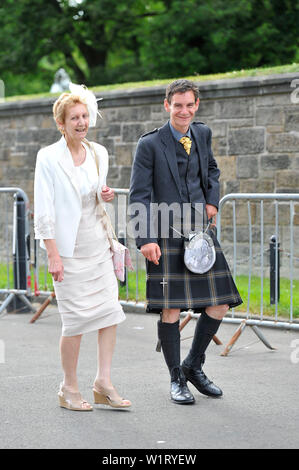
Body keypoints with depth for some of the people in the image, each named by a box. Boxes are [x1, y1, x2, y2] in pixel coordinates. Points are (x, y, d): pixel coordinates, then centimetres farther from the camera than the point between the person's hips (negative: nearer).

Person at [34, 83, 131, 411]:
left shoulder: (99, 153, 8)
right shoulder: (48, 157, -8)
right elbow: (44, 211, -10)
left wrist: (105, 197, -1)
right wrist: (53, 255, -15)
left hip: (98, 244, 6)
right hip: (69, 248, -6)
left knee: (110, 310, -1)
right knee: (77, 318, -4)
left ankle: (103, 383, 8)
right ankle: (69, 390, 11)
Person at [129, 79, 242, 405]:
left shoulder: (202, 134, 11)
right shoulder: (150, 144, -4)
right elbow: (139, 196, -7)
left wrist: (212, 200, 13)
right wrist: (145, 239, -17)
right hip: (167, 235, -5)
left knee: (219, 304, 2)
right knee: (171, 309, -5)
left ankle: (194, 366, 21)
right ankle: (176, 379, 10)